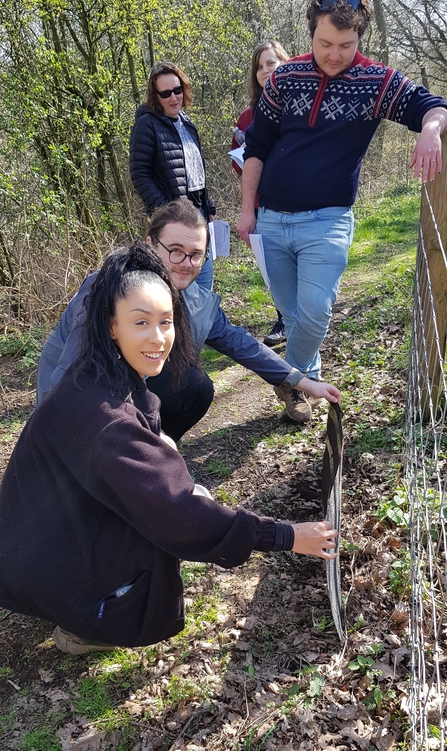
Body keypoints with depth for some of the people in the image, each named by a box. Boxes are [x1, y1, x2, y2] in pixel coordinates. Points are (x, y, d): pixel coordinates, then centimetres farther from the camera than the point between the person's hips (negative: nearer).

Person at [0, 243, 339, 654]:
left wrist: (159, 449, -5)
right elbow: (176, 510, -32)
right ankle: (83, 628, 0)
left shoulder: (117, 377, -7)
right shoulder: (103, 416, -34)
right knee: (167, 522, -20)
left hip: (73, 519, 8)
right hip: (44, 563, -8)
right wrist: (285, 536, -27)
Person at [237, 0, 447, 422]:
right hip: (271, 220, 3)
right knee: (291, 313, 9)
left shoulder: (376, 82, -1)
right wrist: (247, 210, 6)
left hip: (326, 223, -2)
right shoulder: (285, 77, 5)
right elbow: (257, 147, 9)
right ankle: (307, 378, 30)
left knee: (314, 313, -12)